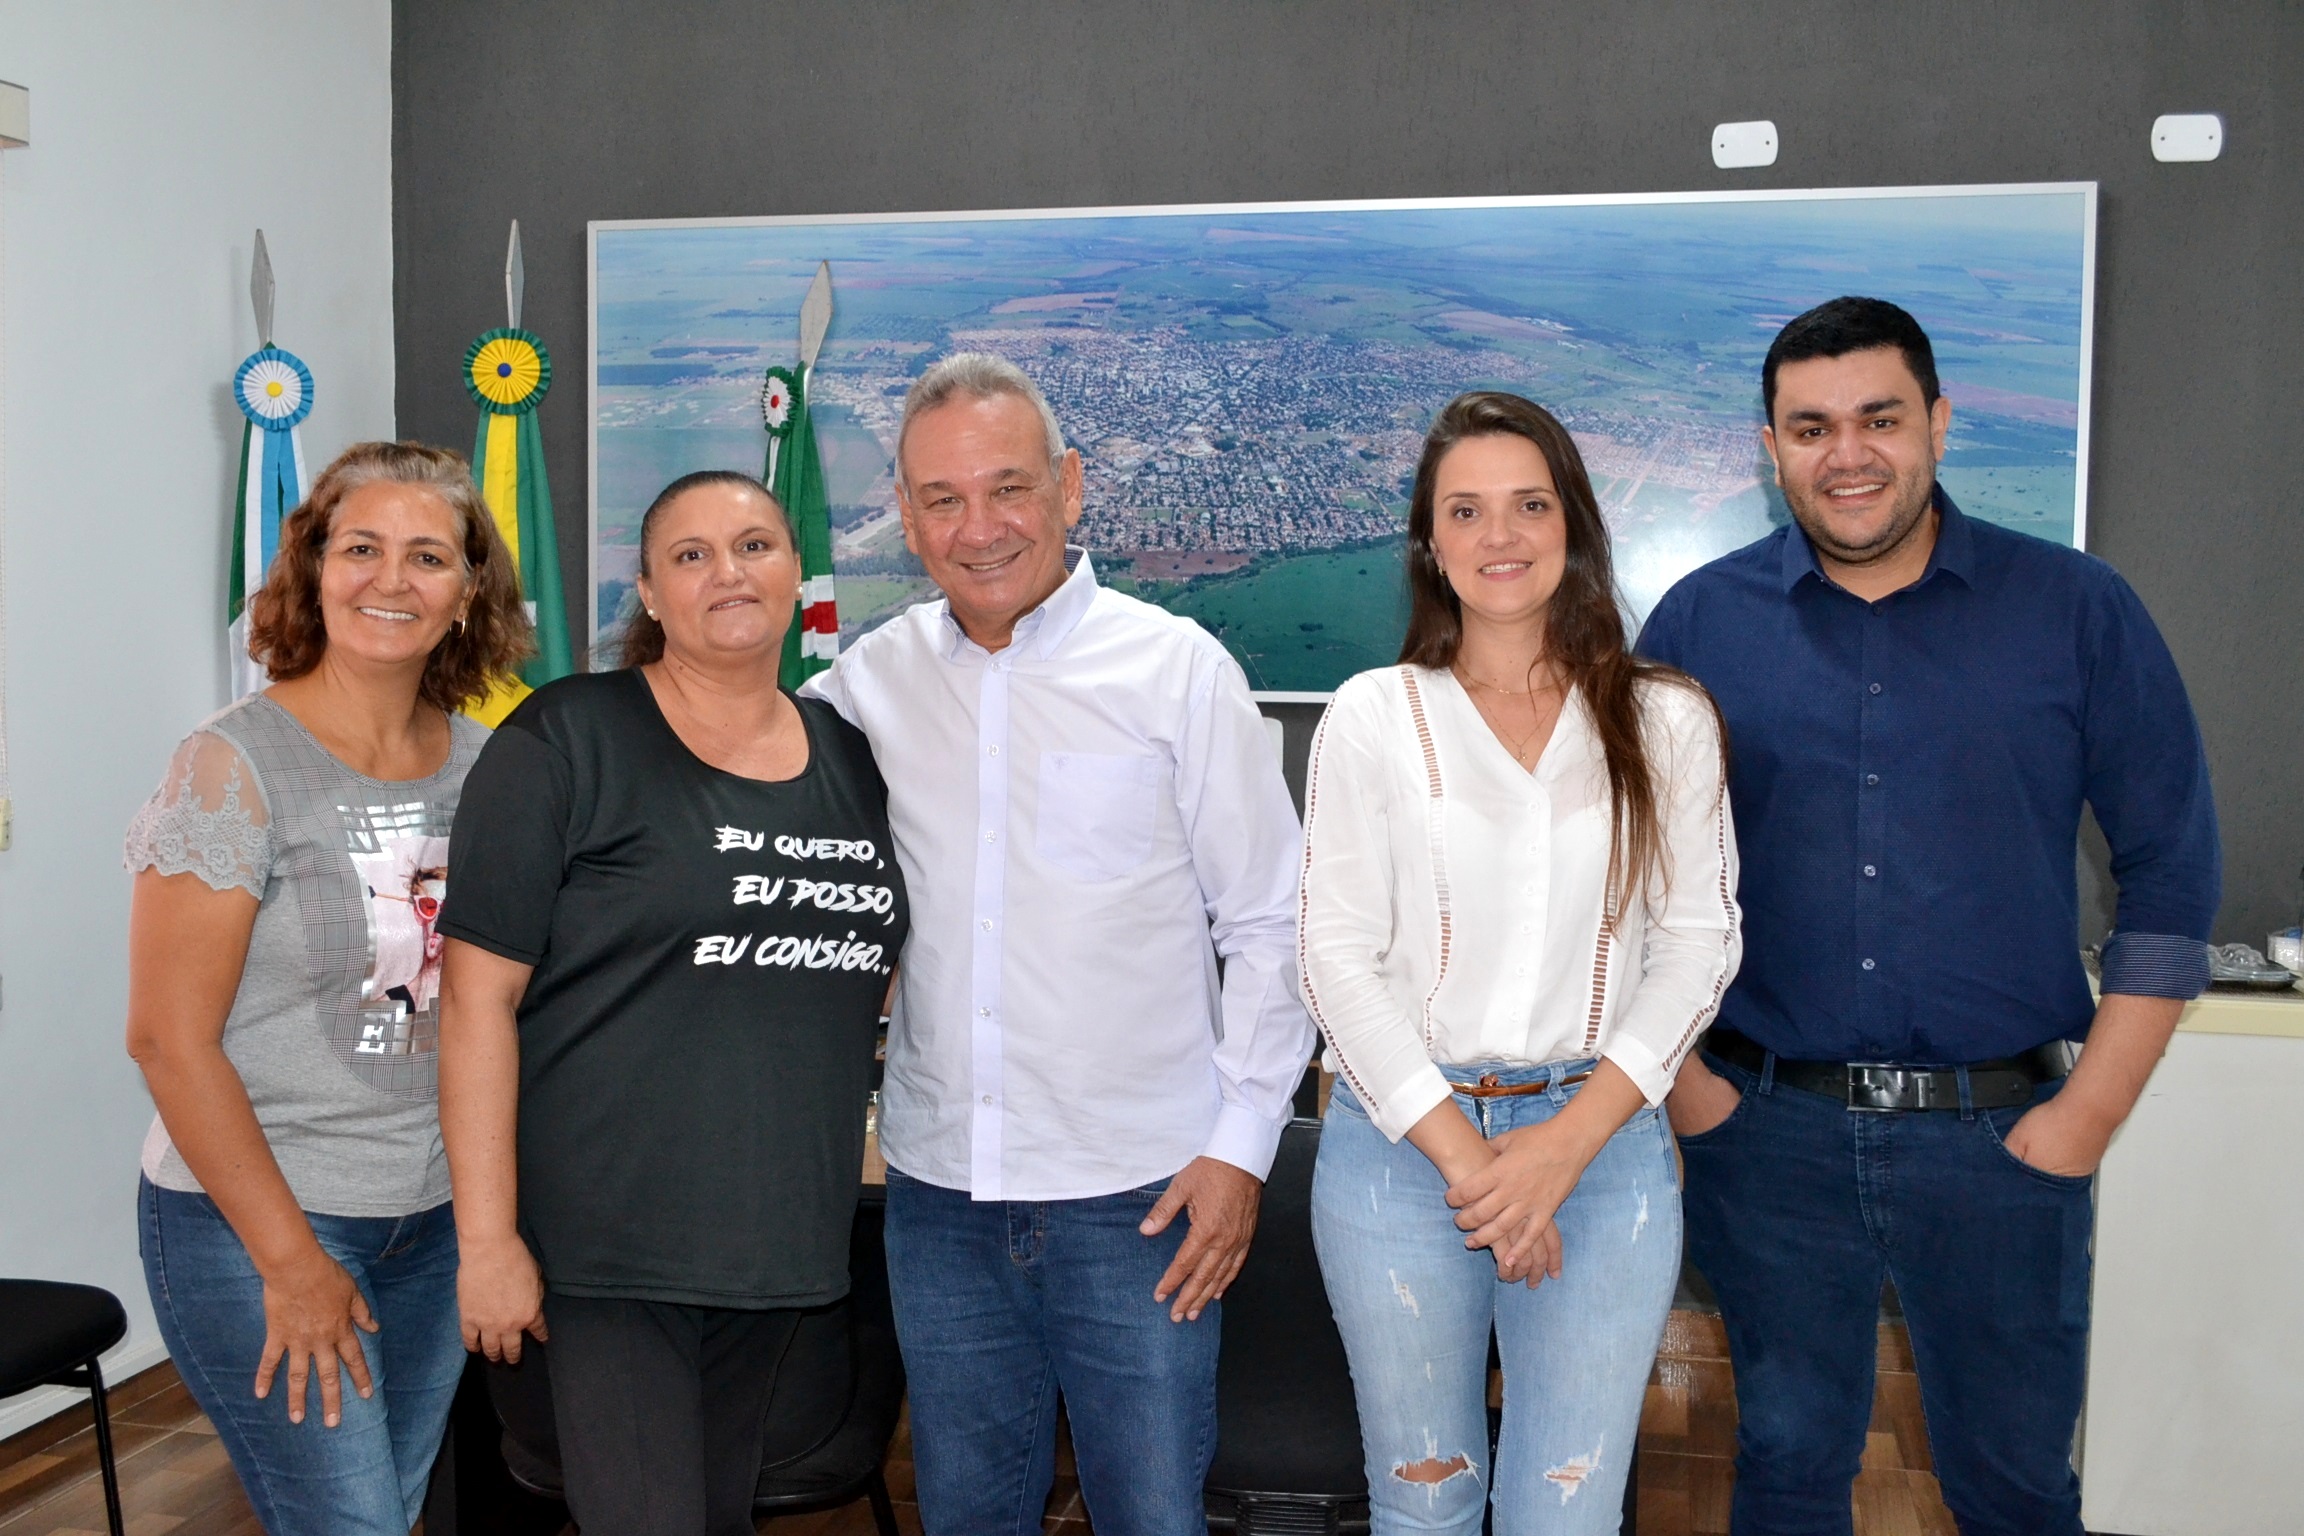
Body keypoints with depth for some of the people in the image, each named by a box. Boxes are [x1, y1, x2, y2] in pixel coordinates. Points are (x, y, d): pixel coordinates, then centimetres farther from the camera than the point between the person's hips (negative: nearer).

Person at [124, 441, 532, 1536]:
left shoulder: (479, 761, 2)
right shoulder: (235, 767, -14)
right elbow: (168, 1039, -14)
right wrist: (291, 1258, -13)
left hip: (435, 1219, 6)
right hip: (253, 1219, -5)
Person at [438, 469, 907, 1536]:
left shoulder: (850, 759, 8)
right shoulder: (566, 741, -8)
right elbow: (479, 990, -12)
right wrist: (486, 1238, -15)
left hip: (785, 1235, 6)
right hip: (611, 1238, -5)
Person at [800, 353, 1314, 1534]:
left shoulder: (1176, 669, -5)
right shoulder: (868, 684, 3)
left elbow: (1269, 925, -2)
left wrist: (1241, 1143, -6)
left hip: (1139, 1197, -3)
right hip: (938, 1190, 3)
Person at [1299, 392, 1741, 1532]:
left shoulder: (1665, 721, 5)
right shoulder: (1373, 718, 1)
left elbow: (1698, 938, 1)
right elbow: (1337, 956, -3)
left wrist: (1570, 1138, -9)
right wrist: (1462, 1155, -10)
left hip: (1601, 1140, 1)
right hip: (1401, 1139, 0)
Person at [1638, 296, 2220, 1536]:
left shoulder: (2076, 611, -2)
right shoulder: (1698, 621, 1)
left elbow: (2171, 871, 0)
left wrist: (2091, 1112, -6)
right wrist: (1672, 1073, -2)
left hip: (2001, 1138, 0)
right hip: (1766, 1130, 1)